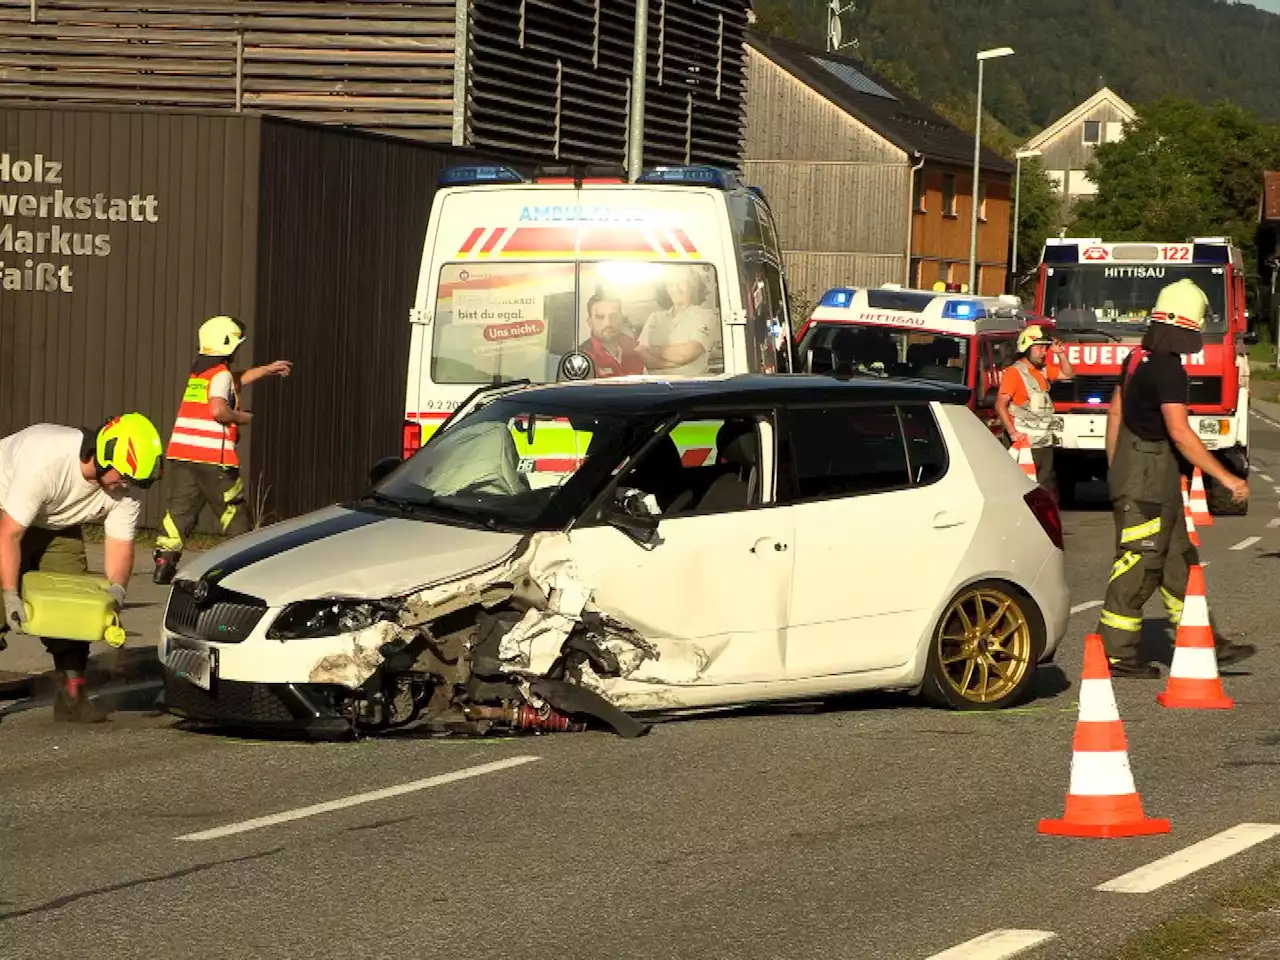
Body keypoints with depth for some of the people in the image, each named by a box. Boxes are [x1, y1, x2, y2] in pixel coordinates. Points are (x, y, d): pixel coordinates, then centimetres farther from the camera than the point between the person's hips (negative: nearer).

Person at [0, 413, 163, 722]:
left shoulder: (125, 487, -23)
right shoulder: (45, 462, -41)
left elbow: (120, 543, -16)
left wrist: (117, 590, -35)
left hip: (57, 524, 6)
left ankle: (72, 696, 3)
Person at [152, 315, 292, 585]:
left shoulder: (198, 372, 20)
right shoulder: (221, 374, -6)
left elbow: (234, 382, 36)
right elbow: (218, 410, -20)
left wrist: (267, 369, 43)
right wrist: (242, 417, -1)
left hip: (180, 452, 7)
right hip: (212, 455, -7)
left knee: (180, 507, 1)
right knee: (231, 510, 6)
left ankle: (164, 559, -11)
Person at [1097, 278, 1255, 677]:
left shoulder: (1138, 358, 9)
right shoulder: (1168, 369, -21)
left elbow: (1115, 412, 17)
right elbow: (1180, 432, -26)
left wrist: (1114, 468, 25)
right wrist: (1225, 478, -23)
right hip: (1148, 479, -10)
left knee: (1179, 560, 13)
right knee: (1139, 564, -5)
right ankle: (1117, 654, -2)